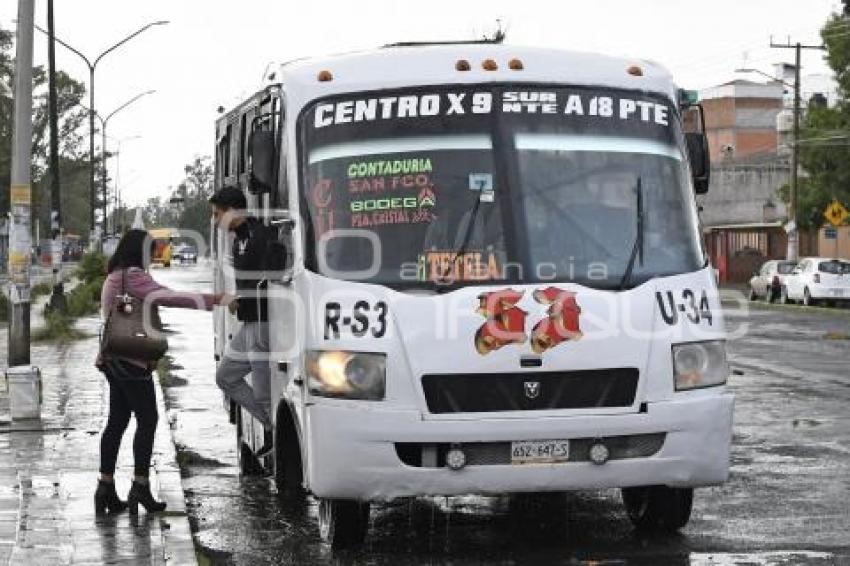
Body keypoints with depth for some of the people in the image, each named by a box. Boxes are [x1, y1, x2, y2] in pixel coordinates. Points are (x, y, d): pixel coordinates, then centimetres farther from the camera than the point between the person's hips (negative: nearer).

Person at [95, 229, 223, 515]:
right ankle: (140, 486, -6)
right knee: (147, 419, -5)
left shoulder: (114, 278, 18)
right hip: (132, 361, -10)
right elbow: (165, 296, -27)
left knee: (117, 422, 11)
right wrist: (209, 300, -30)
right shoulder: (133, 277, -14)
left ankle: (106, 486, 12)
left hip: (114, 360, 10)